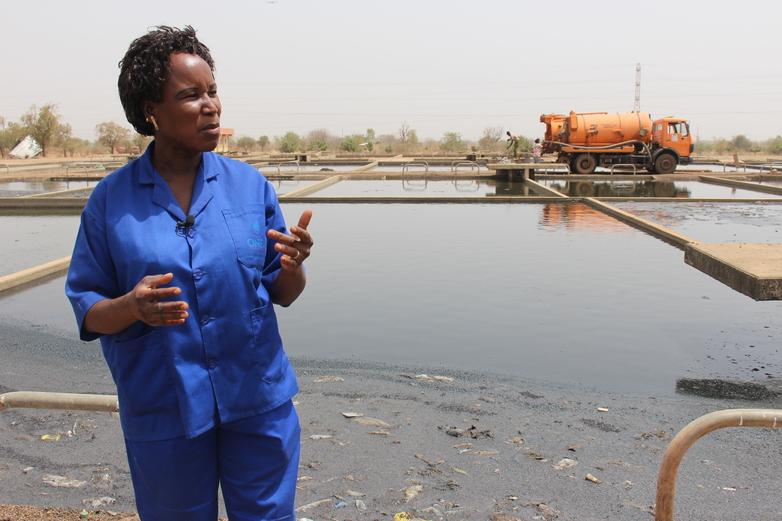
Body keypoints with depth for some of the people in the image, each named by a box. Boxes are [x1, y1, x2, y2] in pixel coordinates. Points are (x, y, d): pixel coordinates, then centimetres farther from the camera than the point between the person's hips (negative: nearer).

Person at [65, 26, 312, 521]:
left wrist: (293, 266, -20)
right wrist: (131, 307, -24)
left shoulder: (250, 184, -2)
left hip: (260, 402, 1)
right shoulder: (111, 199, -5)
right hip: (162, 413, -1)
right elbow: (87, 311, -2)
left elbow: (282, 293, 2)